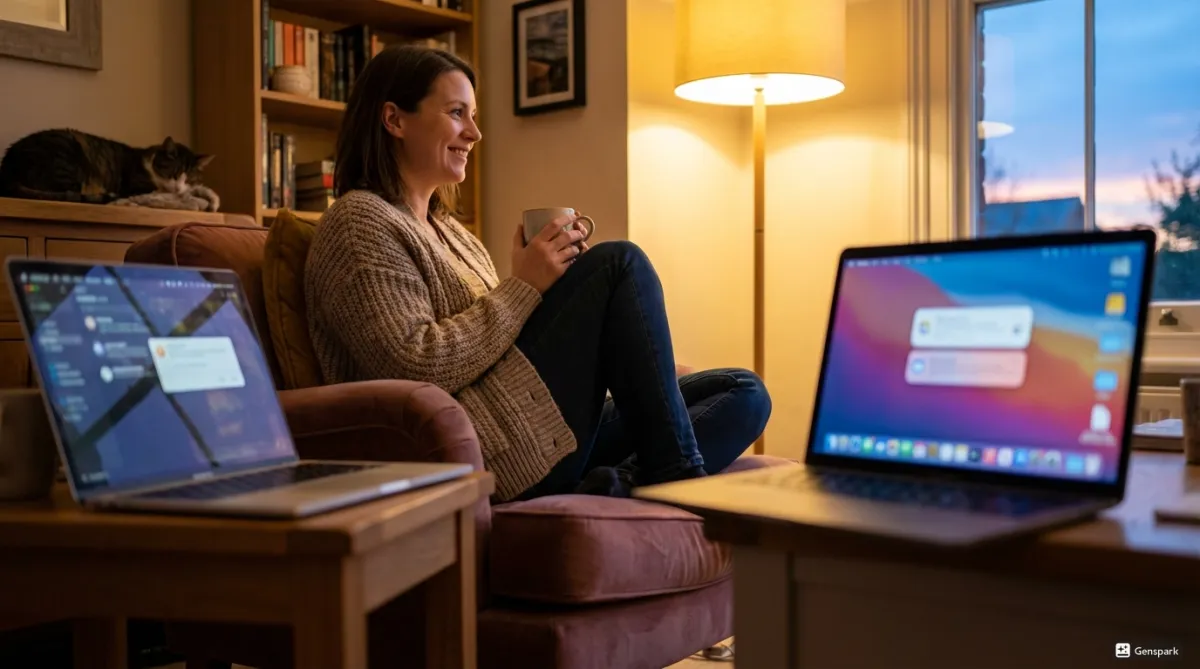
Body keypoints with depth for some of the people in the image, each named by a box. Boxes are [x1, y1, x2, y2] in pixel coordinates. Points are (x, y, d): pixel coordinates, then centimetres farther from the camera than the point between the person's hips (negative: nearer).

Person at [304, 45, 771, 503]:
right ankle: (679, 476, -15)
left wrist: (563, 283, 5)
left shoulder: (450, 231, 25)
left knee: (744, 394, -2)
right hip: (481, 455, -9)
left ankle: (615, 486, -27)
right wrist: (525, 286, -12)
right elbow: (415, 370, -17)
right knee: (620, 263, -16)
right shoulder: (360, 223, -4)